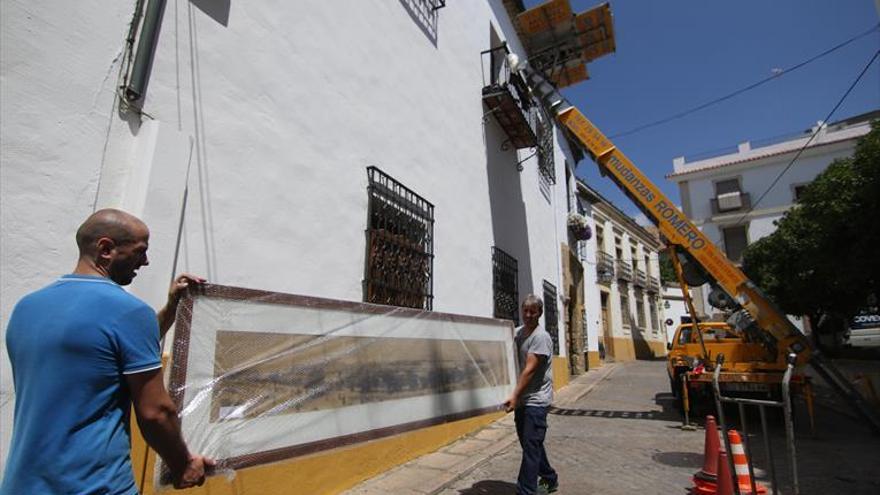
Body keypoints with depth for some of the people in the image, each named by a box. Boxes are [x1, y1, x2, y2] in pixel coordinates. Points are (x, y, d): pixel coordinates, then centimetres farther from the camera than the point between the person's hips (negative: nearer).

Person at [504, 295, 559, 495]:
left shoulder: (540, 337, -15)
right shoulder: (518, 332, 7)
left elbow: (529, 370, -20)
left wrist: (515, 396, -22)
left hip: (536, 400, -8)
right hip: (522, 400, 8)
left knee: (531, 447, -3)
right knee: (529, 444, 20)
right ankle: (550, 479, 39)